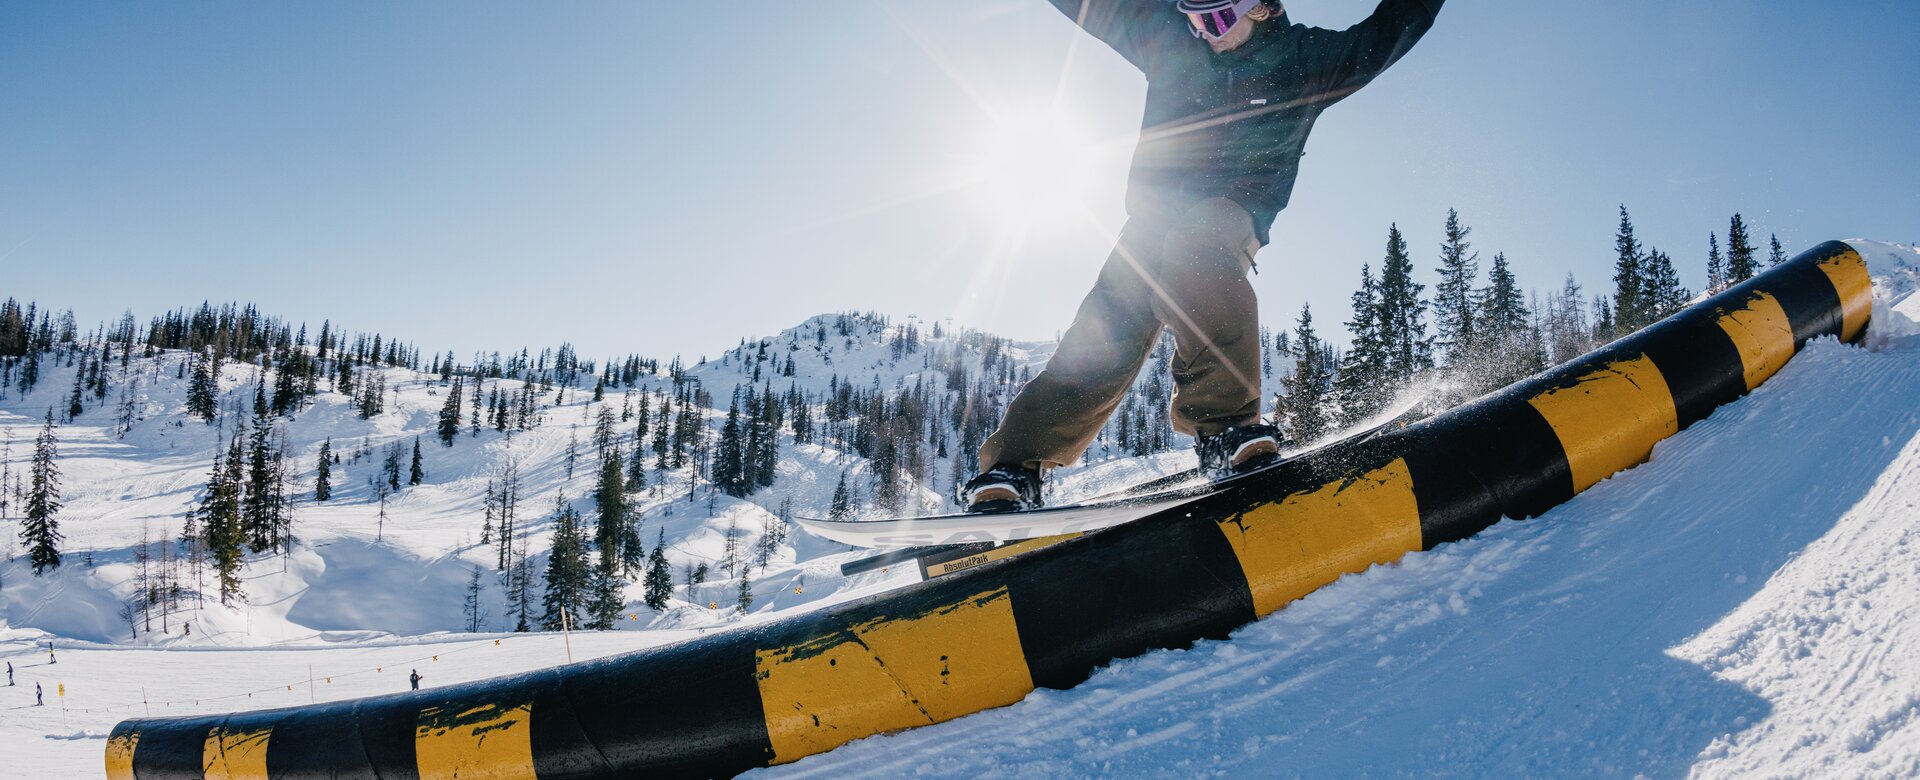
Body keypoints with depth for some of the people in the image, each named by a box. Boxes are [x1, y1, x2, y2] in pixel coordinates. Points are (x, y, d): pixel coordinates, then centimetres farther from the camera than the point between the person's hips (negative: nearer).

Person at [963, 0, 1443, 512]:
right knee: (1111, 324, -18)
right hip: (1155, 210, 2)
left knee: (1194, 246, -39)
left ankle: (1225, 425, -42)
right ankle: (1013, 468, -19)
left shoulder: (1303, 59, 6)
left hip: (1234, 208, -2)